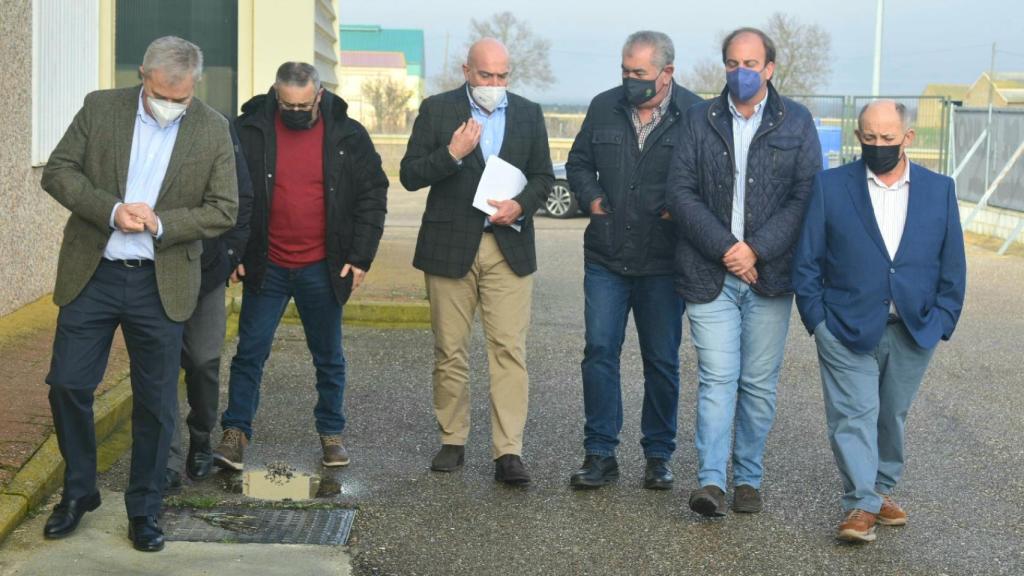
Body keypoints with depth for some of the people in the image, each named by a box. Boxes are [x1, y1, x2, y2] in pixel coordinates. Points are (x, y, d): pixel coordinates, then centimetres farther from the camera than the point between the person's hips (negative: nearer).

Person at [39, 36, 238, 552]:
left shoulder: (212, 129, -2)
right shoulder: (100, 108, -1)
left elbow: (224, 209, -2)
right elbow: (58, 171, -2)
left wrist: (160, 223, -16)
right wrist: (112, 210, -17)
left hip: (161, 285, 0)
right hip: (90, 275, 1)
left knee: (156, 403, 5)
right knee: (67, 384, 3)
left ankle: (143, 510, 20)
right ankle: (78, 492, 24)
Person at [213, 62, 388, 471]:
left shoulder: (348, 136, -3)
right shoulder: (249, 131, -4)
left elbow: (373, 195, 3)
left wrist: (360, 257, -2)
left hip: (322, 269, 1)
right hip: (266, 267, 0)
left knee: (329, 357, 11)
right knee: (250, 353, 1)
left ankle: (331, 433, 24)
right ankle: (236, 432, 10)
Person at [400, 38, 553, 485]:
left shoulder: (528, 114, 9)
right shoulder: (437, 110, 3)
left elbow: (543, 176, 13)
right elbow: (410, 175, -1)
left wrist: (521, 205, -8)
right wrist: (451, 154, -18)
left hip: (509, 247, 1)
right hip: (450, 246, -1)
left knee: (509, 350, -6)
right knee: (449, 351, 6)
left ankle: (508, 452, -6)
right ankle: (453, 441, 20)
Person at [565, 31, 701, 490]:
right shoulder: (604, 107, 5)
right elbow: (578, 163, 16)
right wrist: (591, 198, 0)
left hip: (662, 263, -2)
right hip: (606, 258, 2)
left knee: (662, 361, 8)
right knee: (599, 351, 0)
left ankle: (658, 455, 20)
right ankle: (600, 453, 9)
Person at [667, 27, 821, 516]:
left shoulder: (797, 123, 4)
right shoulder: (700, 119, 6)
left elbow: (806, 197, -2)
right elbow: (680, 189, -1)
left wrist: (756, 250, -12)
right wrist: (724, 248, -11)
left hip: (768, 274, 1)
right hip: (709, 273, 0)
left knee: (759, 383, 7)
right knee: (717, 378, -7)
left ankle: (748, 478, 17)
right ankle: (711, 481, -10)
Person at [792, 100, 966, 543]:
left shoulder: (939, 190, 5)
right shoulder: (830, 186, -1)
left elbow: (952, 265, 7)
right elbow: (807, 261, -1)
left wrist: (941, 322, 0)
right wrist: (818, 320, -7)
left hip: (913, 332, 2)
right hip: (847, 328, -2)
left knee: (892, 416, 13)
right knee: (854, 415, -8)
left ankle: (882, 489, 30)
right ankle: (861, 504, -4)